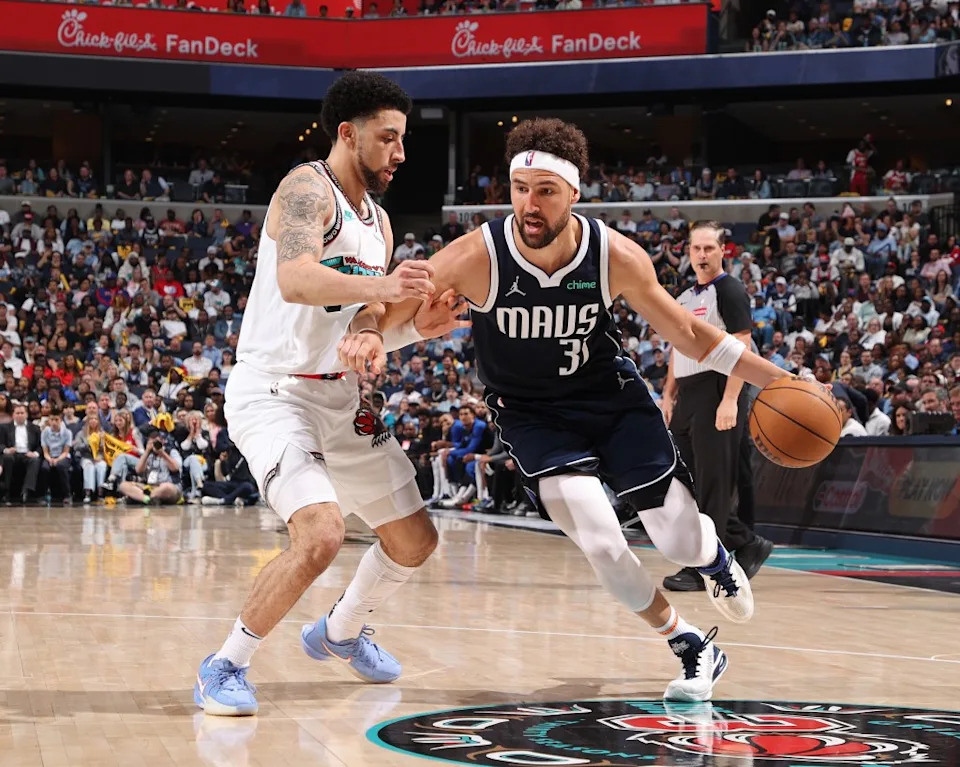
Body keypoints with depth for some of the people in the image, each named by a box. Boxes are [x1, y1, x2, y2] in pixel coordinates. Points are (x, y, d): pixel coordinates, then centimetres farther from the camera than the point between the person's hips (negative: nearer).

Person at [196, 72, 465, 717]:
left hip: (340, 398, 9)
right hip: (273, 392, -9)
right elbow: (294, 281, -32)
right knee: (321, 535, -28)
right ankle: (225, 667, -10)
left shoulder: (378, 221, 13)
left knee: (416, 540, 14)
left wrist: (421, 325, -11)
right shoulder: (308, 189, -14)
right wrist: (379, 286, -47)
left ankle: (340, 633, 40)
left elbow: (363, 323, 11)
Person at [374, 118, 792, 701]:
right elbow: (386, 314, -18)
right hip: (533, 412, -1)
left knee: (682, 541, -1)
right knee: (601, 544, -20)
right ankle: (694, 650, 5)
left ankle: (716, 558, 41)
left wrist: (776, 379, -10)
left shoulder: (616, 255, -20)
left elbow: (686, 332, -6)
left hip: (614, 396, 1)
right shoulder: (477, 257, -26)